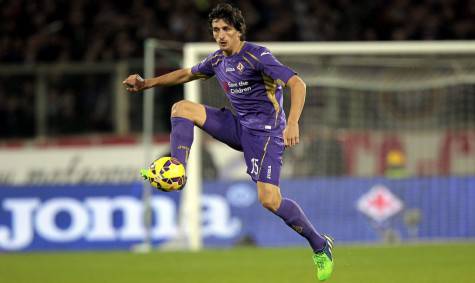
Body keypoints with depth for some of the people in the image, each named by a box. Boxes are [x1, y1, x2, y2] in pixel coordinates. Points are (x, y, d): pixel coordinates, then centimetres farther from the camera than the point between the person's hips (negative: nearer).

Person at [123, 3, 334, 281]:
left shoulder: (257, 56, -17)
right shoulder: (217, 60, 7)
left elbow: (297, 83, -25)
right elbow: (187, 73, 27)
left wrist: (292, 123, -38)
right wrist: (146, 83, 22)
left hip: (266, 131, -8)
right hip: (239, 126, 8)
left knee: (269, 200, -18)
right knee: (182, 109, 0)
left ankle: (320, 246, -1)